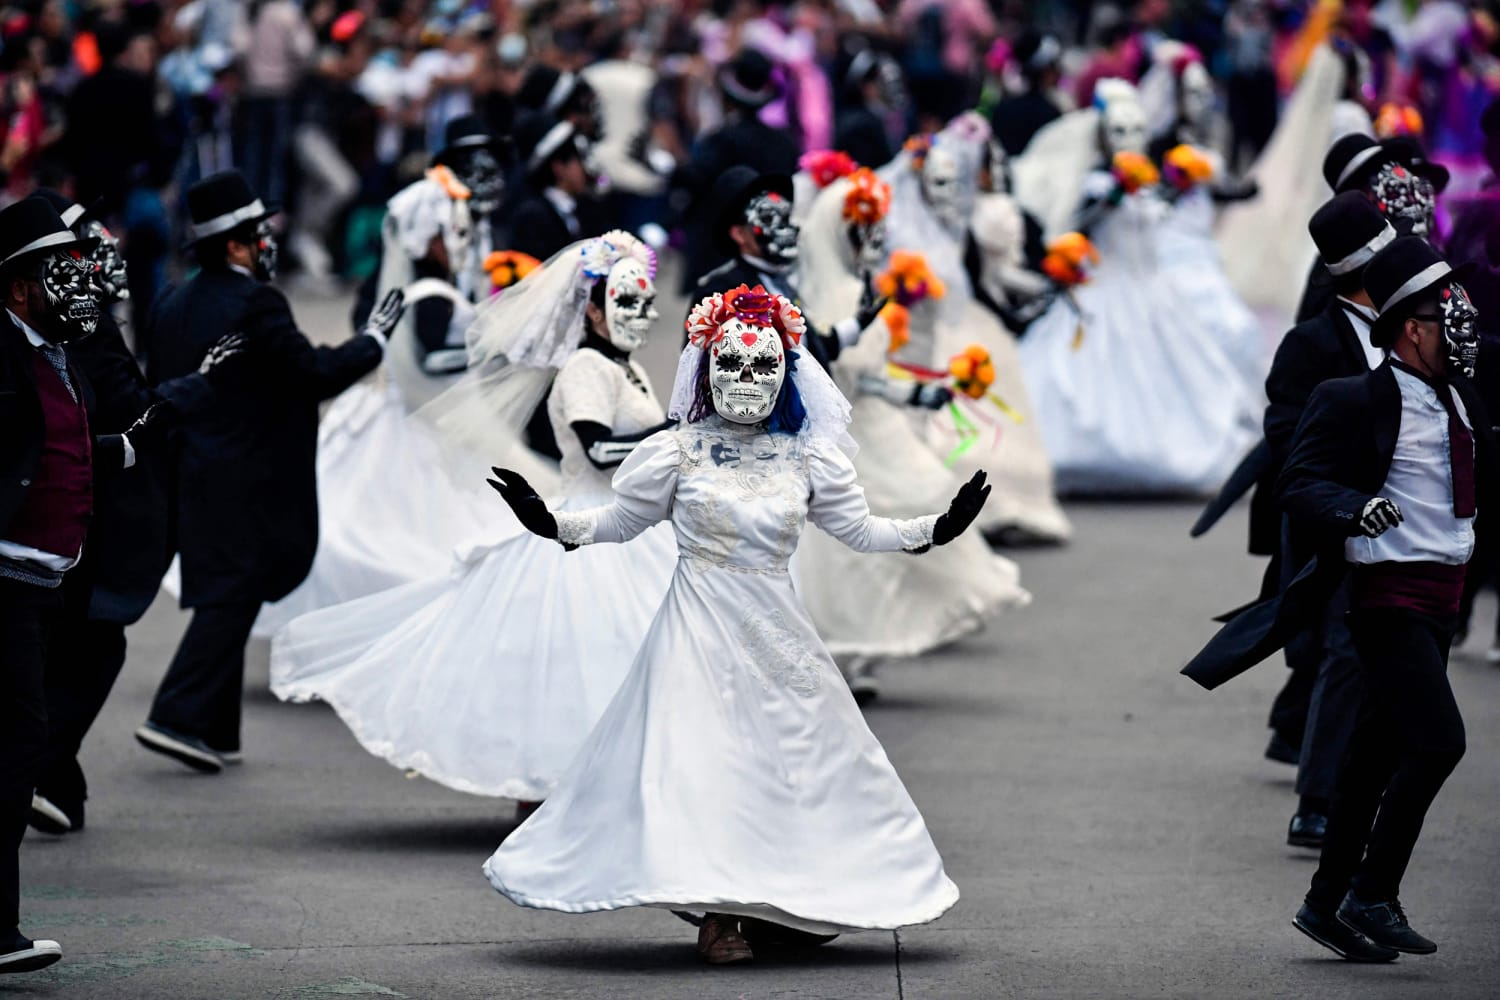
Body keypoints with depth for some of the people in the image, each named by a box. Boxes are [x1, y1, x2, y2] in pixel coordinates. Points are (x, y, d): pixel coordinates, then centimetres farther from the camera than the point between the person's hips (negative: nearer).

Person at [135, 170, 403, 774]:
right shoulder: (255, 305, -16)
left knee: (222, 601, 14)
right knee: (231, 601, -4)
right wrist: (375, 338, -3)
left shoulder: (172, 306, 10)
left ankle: (214, 732, 16)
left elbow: (157, 387, 16)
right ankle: (178, 718, -11)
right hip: (246, 487, -8)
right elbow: (316, 374, -16)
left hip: (191, 478, 8)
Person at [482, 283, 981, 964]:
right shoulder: (680, 452, -2)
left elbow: (860, 530, 15)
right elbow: (620, 522, 8)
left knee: (790, 752, 3)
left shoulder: (805, 458, 6)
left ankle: (784, 906, 13)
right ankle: (719, 914, -6)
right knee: (703, 754, -10)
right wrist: (551, 525, -6)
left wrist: (939, 528, 7)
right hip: (703, 626, -3)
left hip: (776, 628, 3)